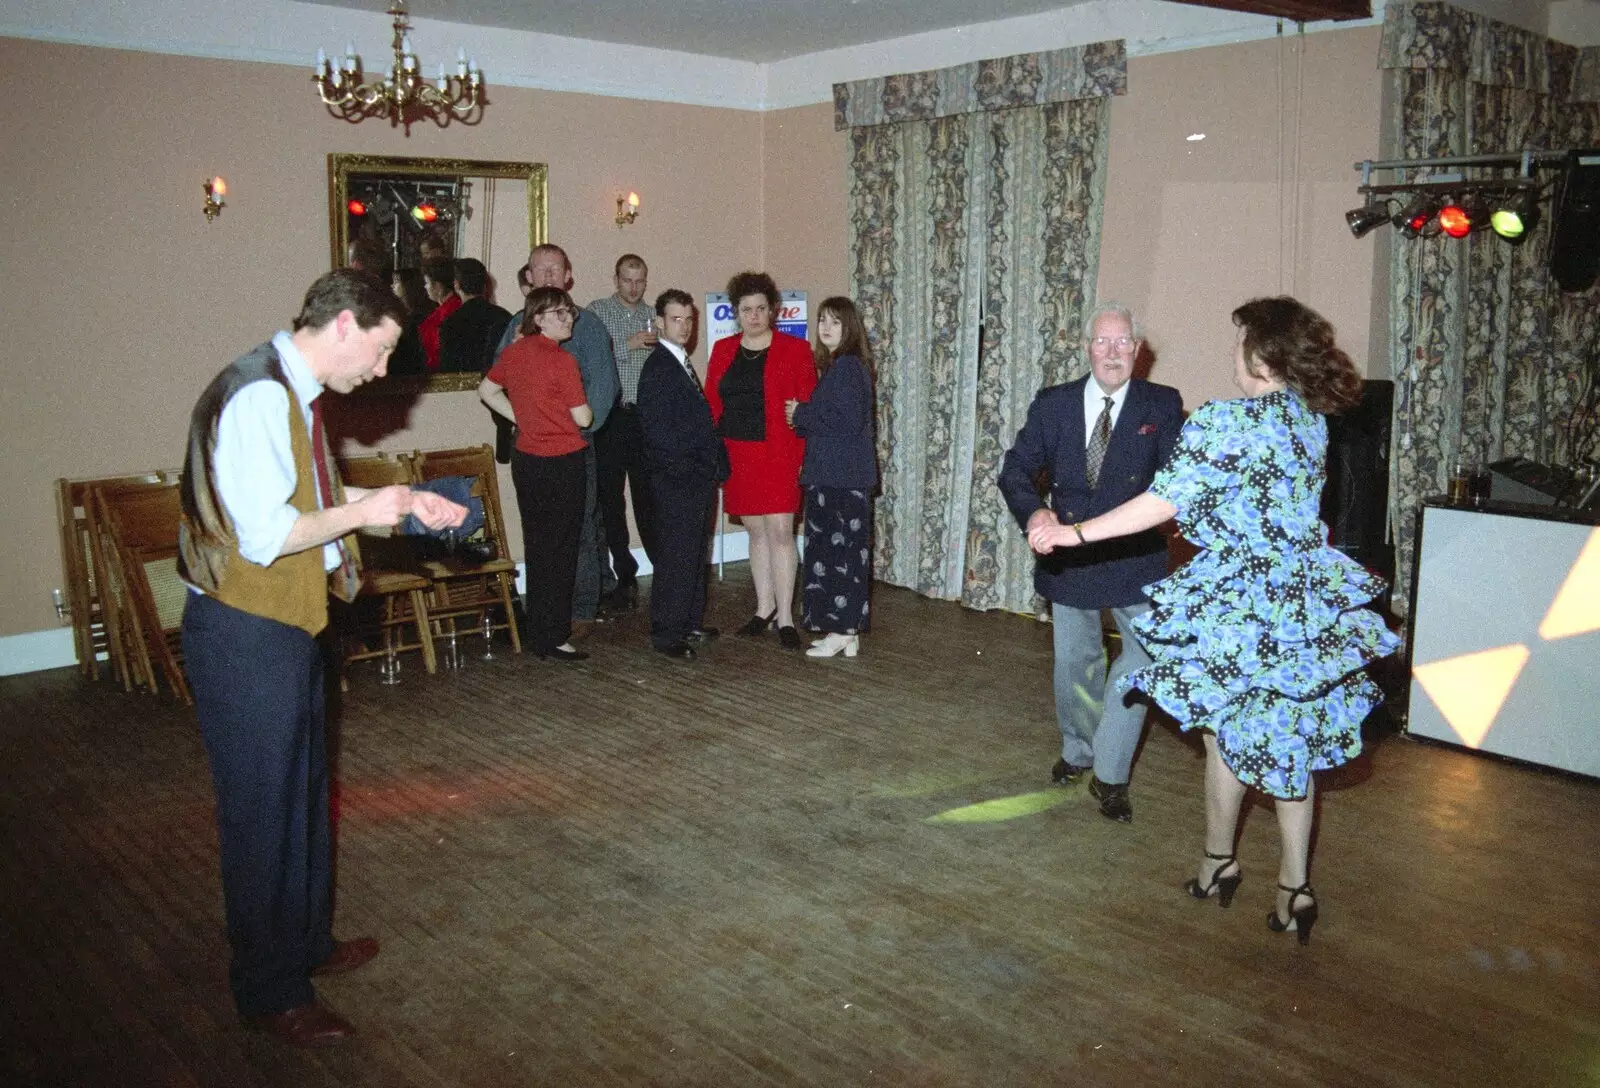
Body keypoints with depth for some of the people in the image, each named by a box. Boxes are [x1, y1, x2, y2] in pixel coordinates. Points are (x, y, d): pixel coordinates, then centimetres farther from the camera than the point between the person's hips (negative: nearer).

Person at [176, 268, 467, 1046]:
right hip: (243, 635, -10)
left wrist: (405, 503, 9)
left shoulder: (294, 394, 9)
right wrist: (364, 511, -15)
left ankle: (307, 942, 39)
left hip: (283, 626, 10)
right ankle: (268, 990, 19)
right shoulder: (257, 398, -23)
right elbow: (266, 535, -27)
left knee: (302, 792, 21)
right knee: (262, 807, 3)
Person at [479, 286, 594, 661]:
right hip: (561, 463, -7)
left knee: (537, 546, 16)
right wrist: (587, 411, 8)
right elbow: (583, 418, -14)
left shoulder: (514, 353, 4)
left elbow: (486, 390, 17)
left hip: (525, 459, 7)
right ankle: (553, 638, 6)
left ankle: (538, 630, 25)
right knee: (559, 551, 2)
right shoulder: (562, 361, -17)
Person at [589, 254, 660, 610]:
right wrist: (627, 345, -14)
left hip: (646, 417, 1)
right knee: (611, 500, 2)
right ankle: (625, 577, 11)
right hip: (610, 417, -1)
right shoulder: (596, 312, 3)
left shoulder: (655, 317, 12)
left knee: (649, 499, 2)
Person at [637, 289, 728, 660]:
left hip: (699, 479, 9)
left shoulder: (683, 364, 17)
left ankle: (691, 624, 26)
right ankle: (667, 634, 3)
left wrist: (714, 465, 11)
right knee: (676, 556, -5)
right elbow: (657, 428, -19)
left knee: (694, 554, 15)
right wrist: (687, 466, -18)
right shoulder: (657, 367, -12)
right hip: (677, 479, -9)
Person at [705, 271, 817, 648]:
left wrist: (803, 455, -11)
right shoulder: (723, 351, 11)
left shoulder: (795, 349, -1)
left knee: (780, 531, -7)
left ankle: (785, 617, 0)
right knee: (756, 531, 11)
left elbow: (809, 406, -4)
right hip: (736, 456, 4)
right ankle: (765, 608, 21)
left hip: (778, 455, -4)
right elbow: (711, 405, 10)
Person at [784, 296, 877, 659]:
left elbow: (848, 422, -21)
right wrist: (803, 417, 3)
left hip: (843, 476, -10)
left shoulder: (847, 366, -14)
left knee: (838, 548, -4)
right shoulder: (833, 365, 16)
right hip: (833, 473, 10)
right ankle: (847, 632, 17)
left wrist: (801, 415, -11)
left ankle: (841, 630, 3)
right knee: (840, 548, 11)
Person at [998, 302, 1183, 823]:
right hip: (1069, 554, 2)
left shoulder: (1162, 405, -6)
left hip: (1136, 556, -1)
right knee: (1074, 662, 15)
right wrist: (1033, 512, -23)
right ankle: (1078, 752, 40)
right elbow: (1016, 469, -3)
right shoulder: (1052, 404, -2)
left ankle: (1109, 774, 2)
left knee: (1149, 653, -12)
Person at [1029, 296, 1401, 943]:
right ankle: (1294, 887, 16)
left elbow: (1165, 501, -23)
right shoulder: (1311, 419, 5)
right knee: (1291, 734, 12)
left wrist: (1076, 533, -21)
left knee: (1230, 731, 12)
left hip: (1240, 598, -6)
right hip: (1307, 599, 6)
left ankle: (1217, 864, 29)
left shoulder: (1225, 423, -18)